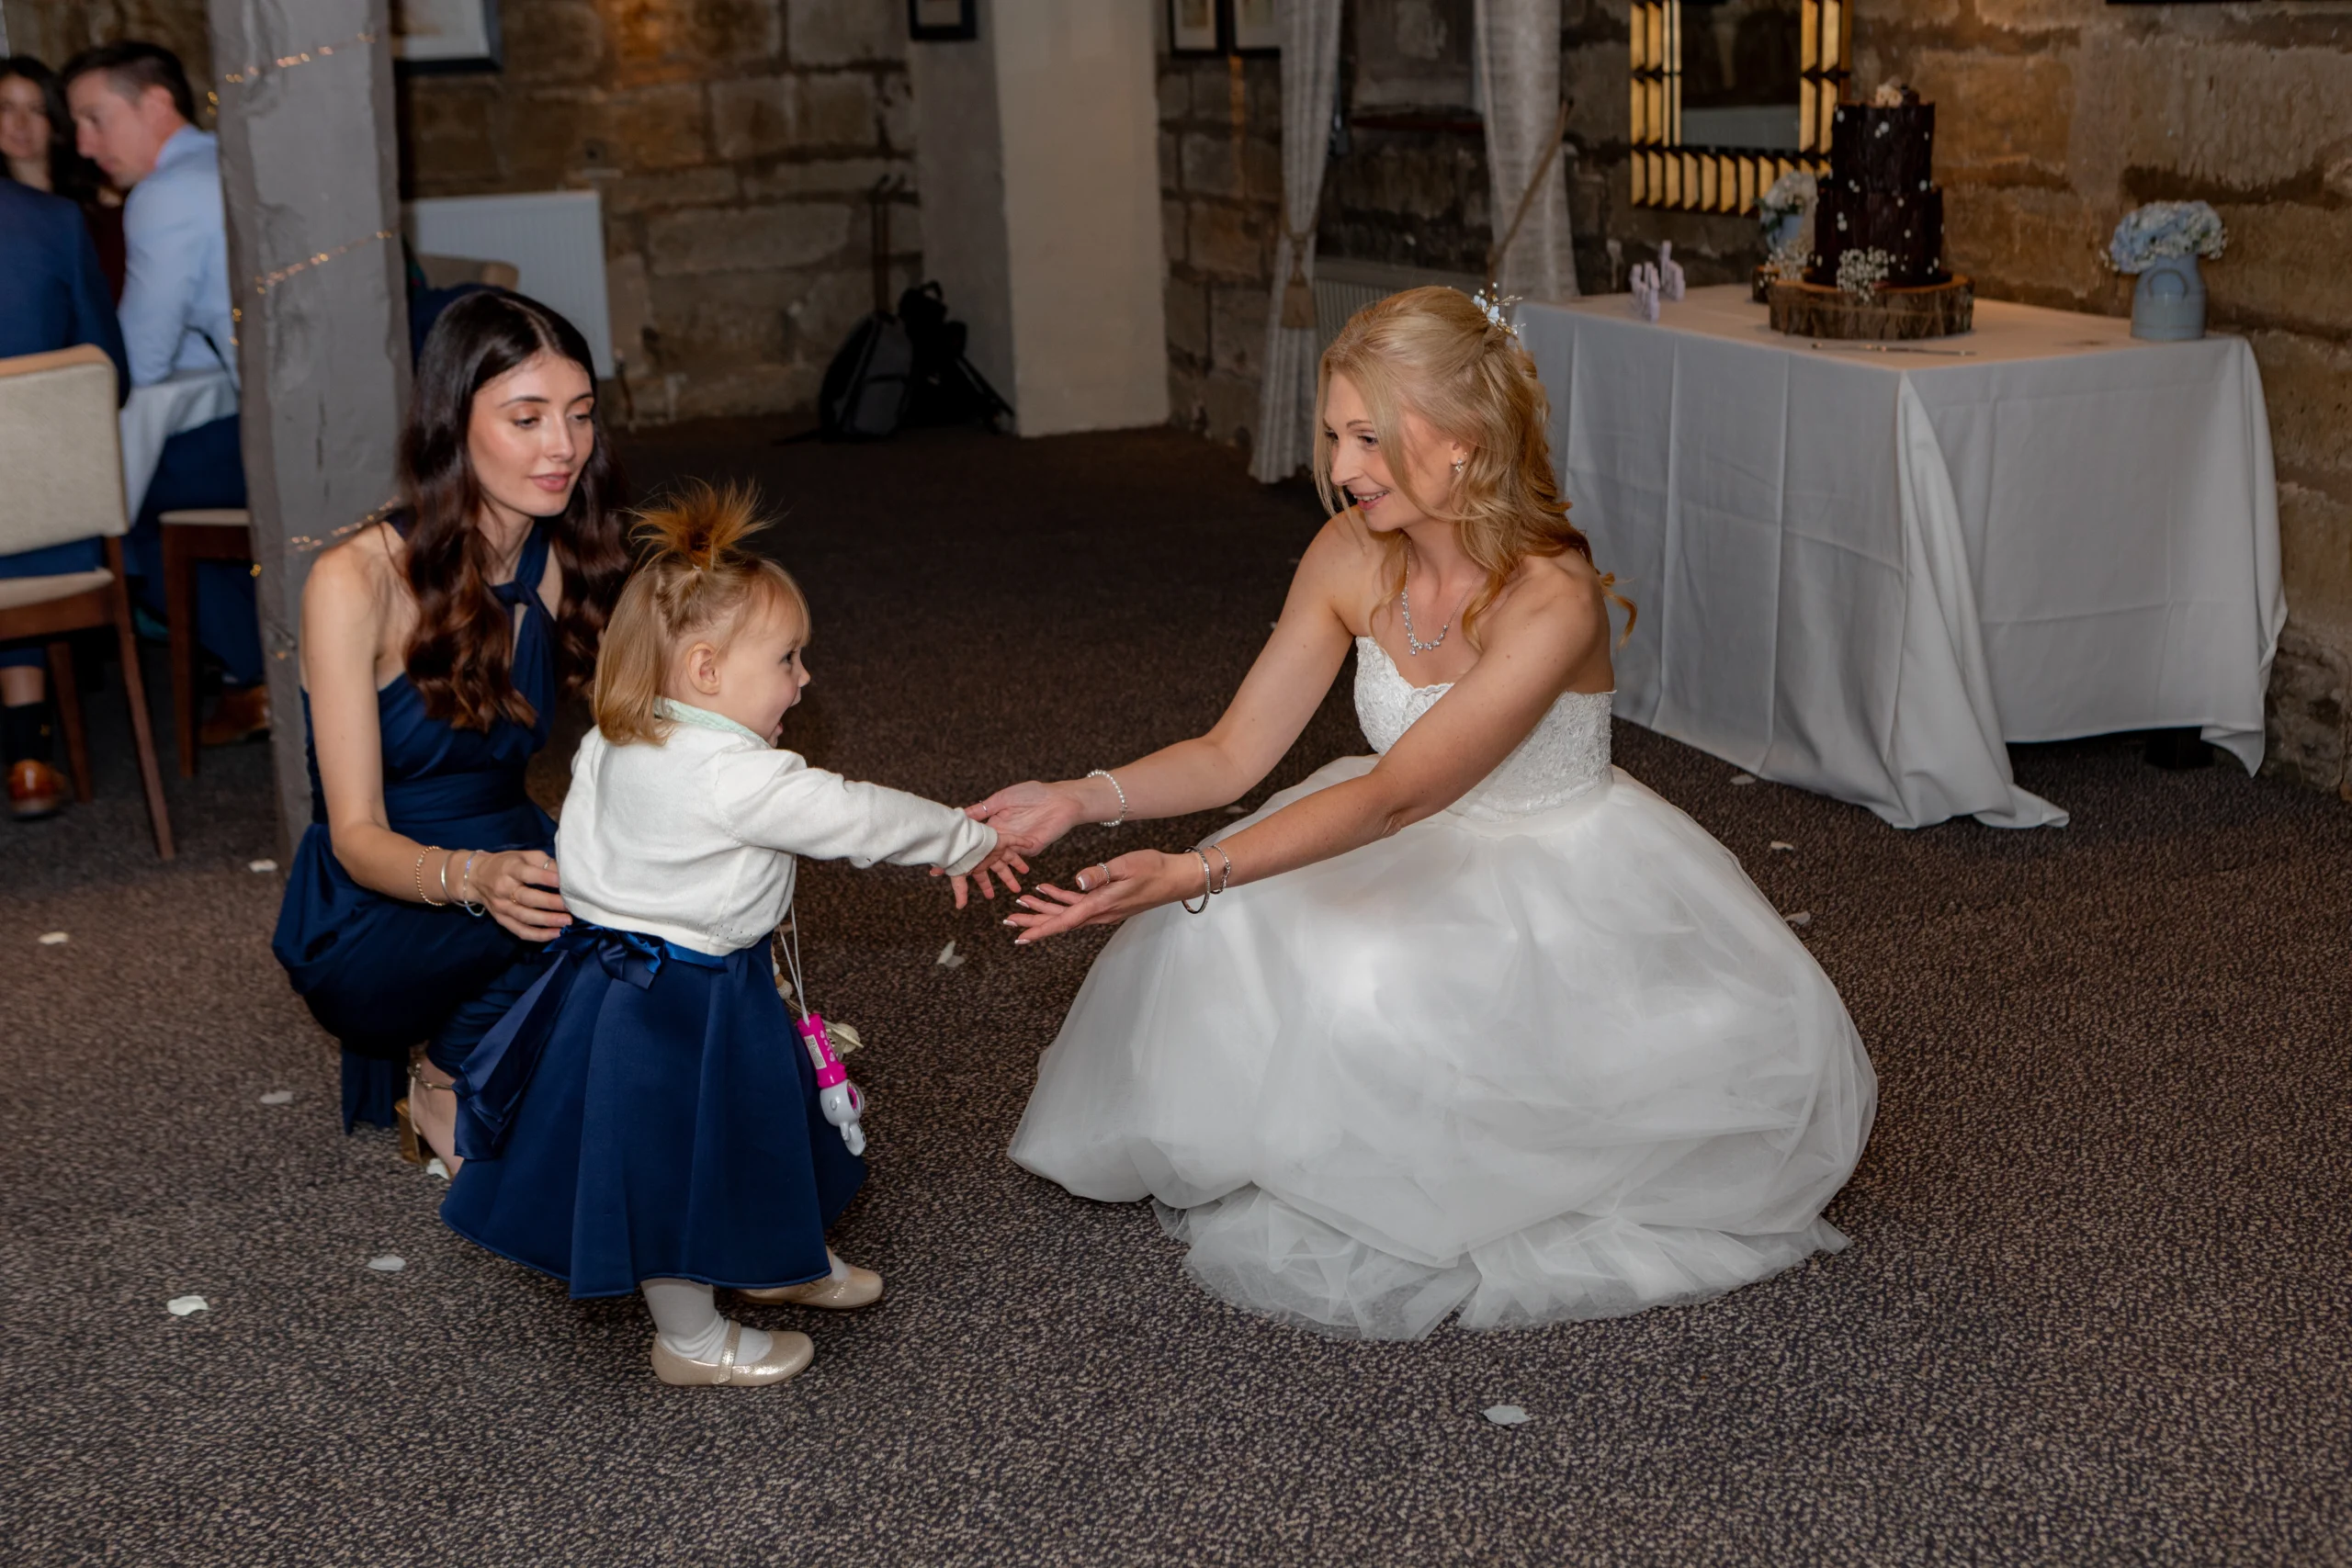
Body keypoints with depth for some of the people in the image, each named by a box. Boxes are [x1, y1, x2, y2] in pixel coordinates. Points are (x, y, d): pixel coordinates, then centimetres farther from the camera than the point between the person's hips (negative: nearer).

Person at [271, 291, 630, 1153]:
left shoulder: (566, 563, -2)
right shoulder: (359, 580, -19)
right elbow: (358, 837, -22)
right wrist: (474, 877, -43)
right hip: (365, 925, -5)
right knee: (553, 890, -33)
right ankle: (448, 1089, -6)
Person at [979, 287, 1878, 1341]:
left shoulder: (1552, 601, -30)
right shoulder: (1351, 557, -11)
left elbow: (1393, 794, -35)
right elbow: (1235, 752, -7)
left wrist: (1192, 875, -43)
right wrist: (1081, 800, -24)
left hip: (1568, 894, -6)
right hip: (1426, 857, 6)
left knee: (1374, 986, -31)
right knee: (1217, 942, -17)